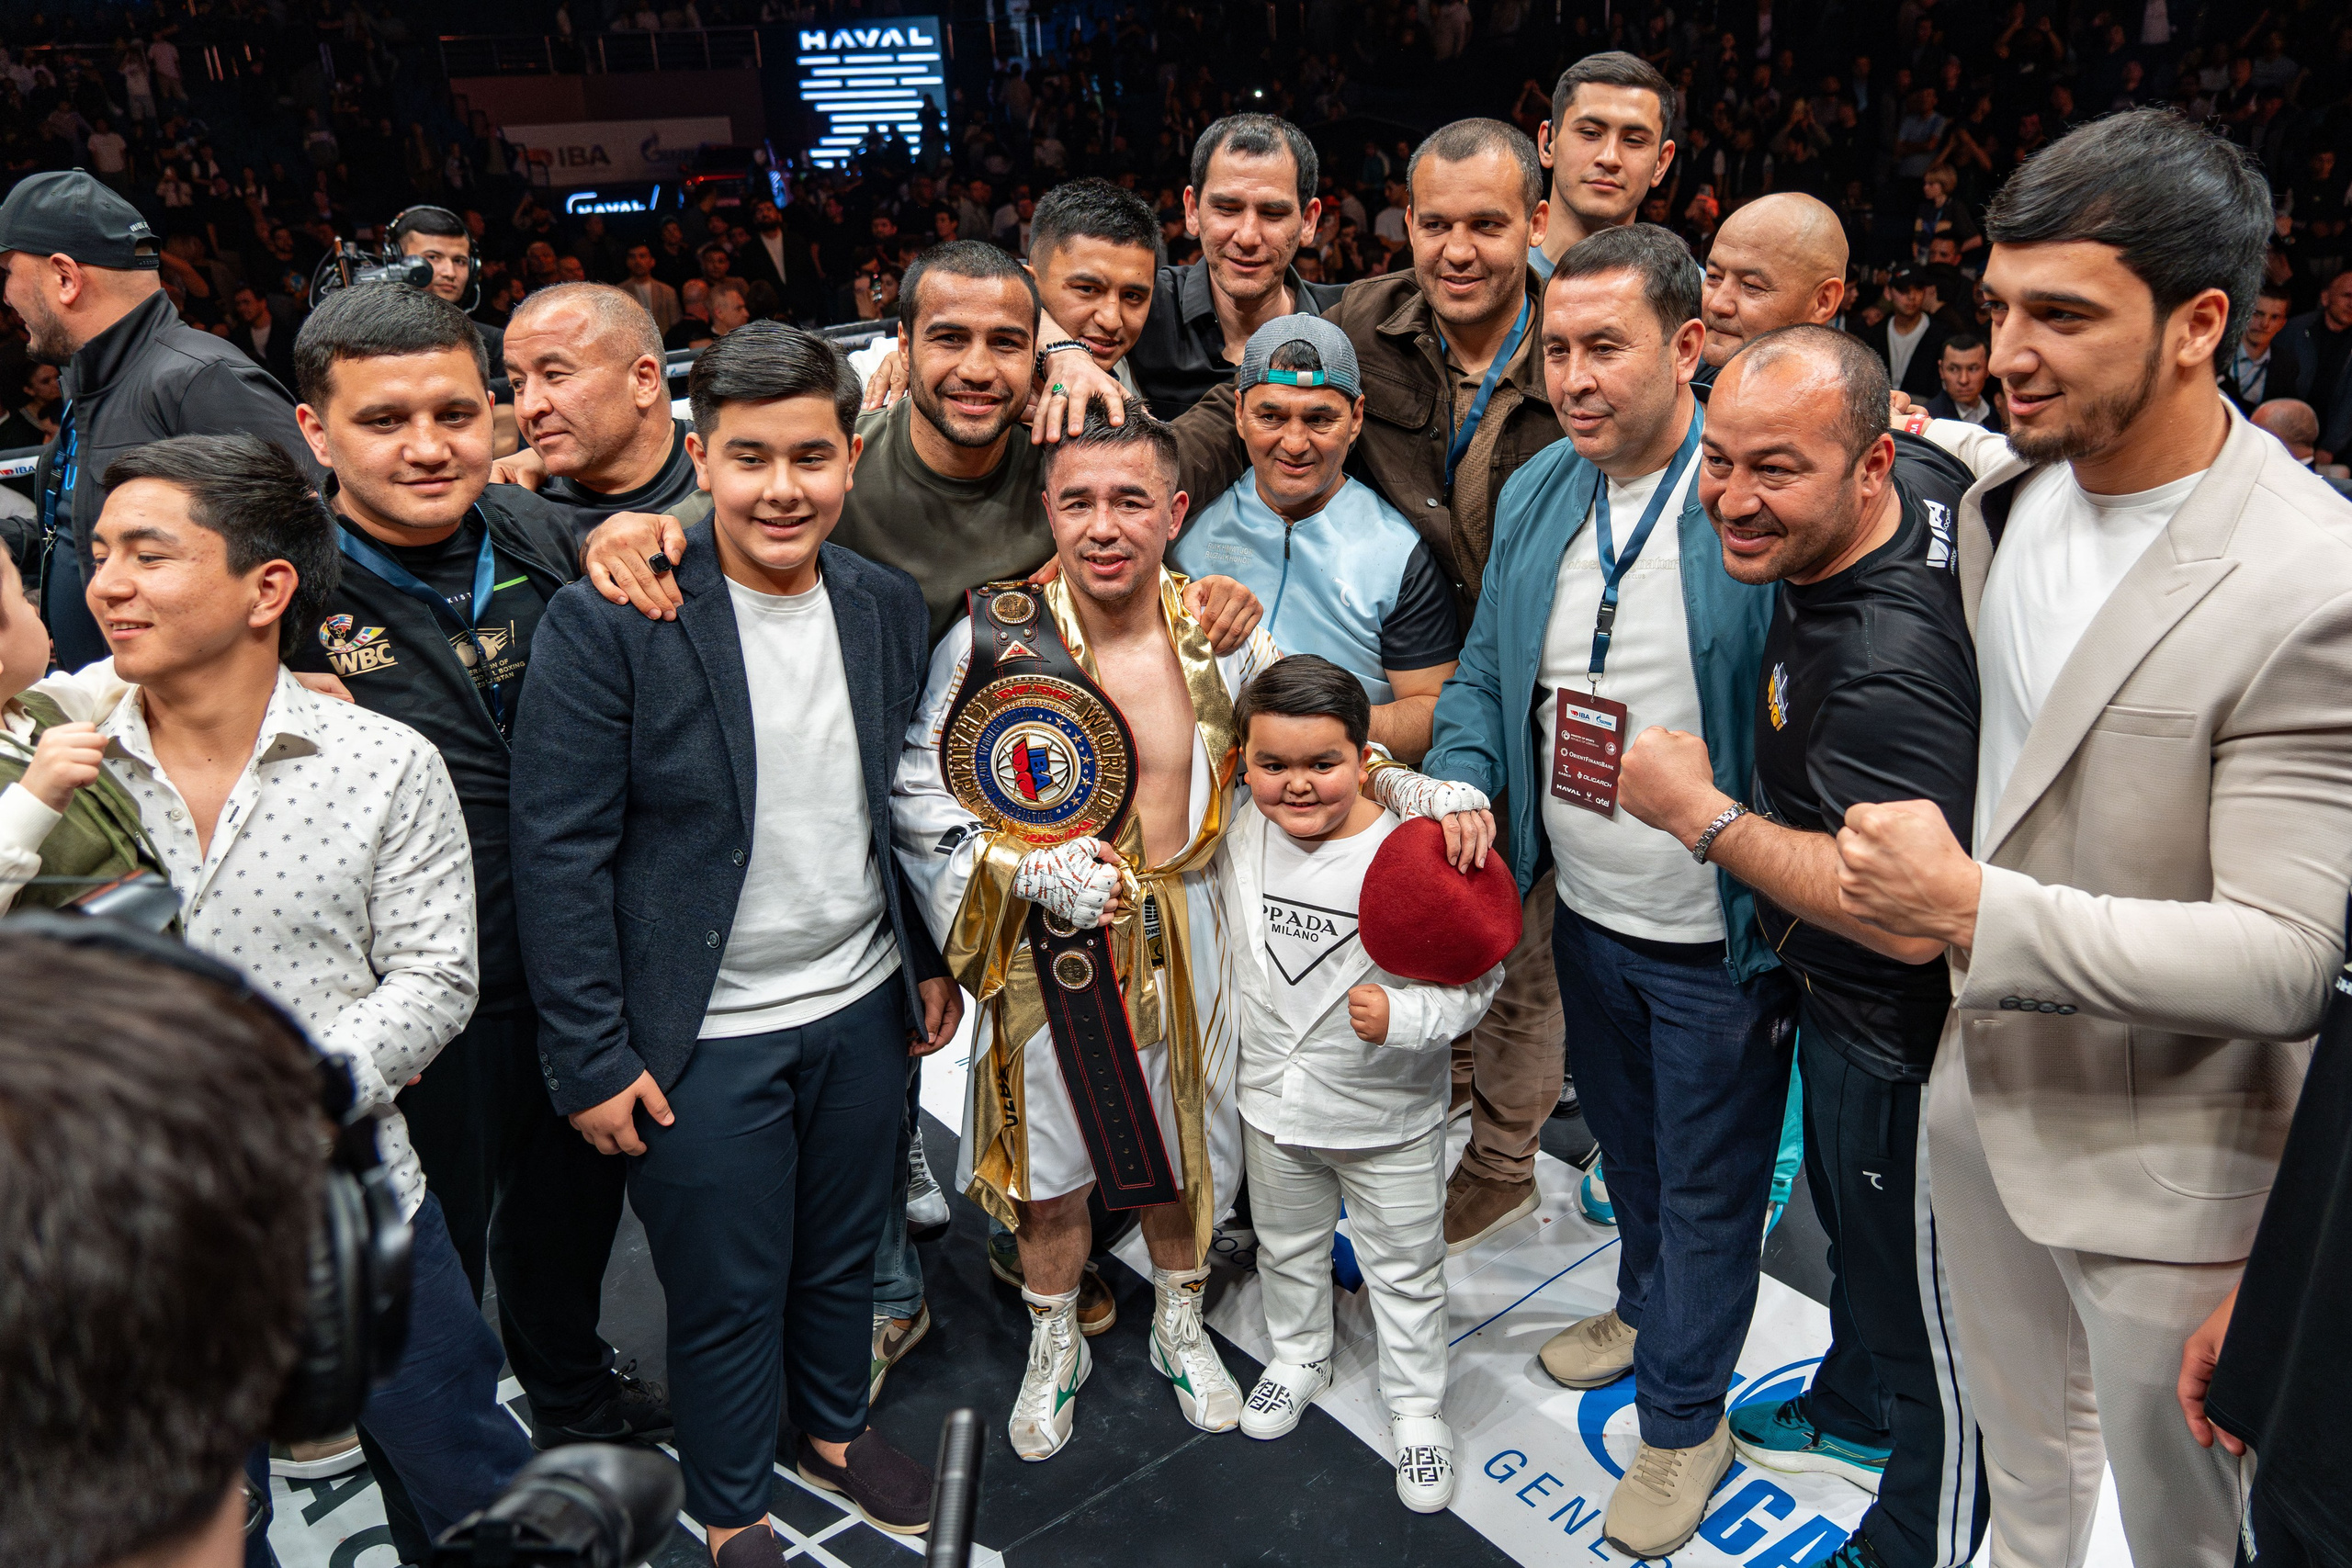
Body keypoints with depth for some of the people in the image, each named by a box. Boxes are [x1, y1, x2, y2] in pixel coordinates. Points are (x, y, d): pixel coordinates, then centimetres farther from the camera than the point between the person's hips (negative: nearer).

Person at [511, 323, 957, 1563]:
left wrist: (932, 960, 11)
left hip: (862, 1007, 5)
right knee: (726, 1295, 13)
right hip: (704, 1040, -4)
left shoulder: (888, 607, -1)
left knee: (842, 1256, 23)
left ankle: (834, 1433, 50)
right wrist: (593, 1058, -14)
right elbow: (559, 855, -15)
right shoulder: (604, 624, -17)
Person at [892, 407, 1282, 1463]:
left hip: (1184, 934, 2)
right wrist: (1033, 867, -20)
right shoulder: (990, 640, -14)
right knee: (1051, 1163, 15)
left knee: (1181, 1148, 20)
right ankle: (1054, 1345, 43)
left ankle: (1179, 1324, 48)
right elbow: (914, 795, -8)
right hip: (1051, 940, -2)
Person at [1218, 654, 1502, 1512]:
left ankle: (1417, 1409, 36)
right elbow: (1220, 925, 12)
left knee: (1405, 1270, 15)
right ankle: (1298, 1355, 52)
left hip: (1387, 1118, -4)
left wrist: (1403, 1016, -31)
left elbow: (1477, 979, -19)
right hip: (1273, 1102, 4)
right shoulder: (1239, 836, -11)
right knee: (1287, 1247, 26)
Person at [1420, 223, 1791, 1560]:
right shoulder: (1537, 492, 1)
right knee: (1625, 1142, 27)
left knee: (1708, 1183, 13)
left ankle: (1686, 1418, 34)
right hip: (1585, 912, 6)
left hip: (1718, 942, -6)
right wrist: (1461, 785, -9)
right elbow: (1487, 674, 8)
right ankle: (1648, 1308, 54)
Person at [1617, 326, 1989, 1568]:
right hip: (1838, 999, 10)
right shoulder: (1923, 476, -9)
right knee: (1853, 1230, 31)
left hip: (1898, 1036, -10)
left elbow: (1911, 917, -40)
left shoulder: (1886, 663, -38)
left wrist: (1702, 813, -31)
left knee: (1916, 1296, 14)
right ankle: (1856, 1415, 57)